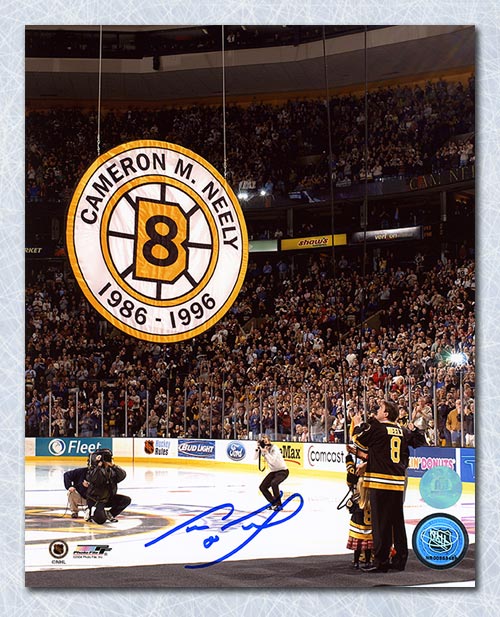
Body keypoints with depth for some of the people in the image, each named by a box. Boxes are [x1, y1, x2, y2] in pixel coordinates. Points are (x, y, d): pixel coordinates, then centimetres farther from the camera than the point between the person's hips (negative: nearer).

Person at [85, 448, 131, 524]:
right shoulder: (94, 470, -18)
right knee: (101, 520, -25)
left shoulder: (111, 470, -2)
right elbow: (92, 479, -39)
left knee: (126, 500, -7)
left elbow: (123, 475, -16)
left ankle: (109, 514, 8)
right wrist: (98, 466, -39)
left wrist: (113, 466, -25)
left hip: (108, 498, 6)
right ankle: (91, 513, 10)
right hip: (95, 500, -6)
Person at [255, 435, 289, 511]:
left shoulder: (274, 448, -21)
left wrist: (266, 452, -43)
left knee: (274, 483, -33)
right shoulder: (263, 449, -2)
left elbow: (272, 460, -34)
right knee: (262, 487, 1)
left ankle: (278, 504, -20)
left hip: (283, 471, -8)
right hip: (273, 472, 8)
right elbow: (255, 457, -12)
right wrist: (258, 448, -23)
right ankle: (273, 503, 17)